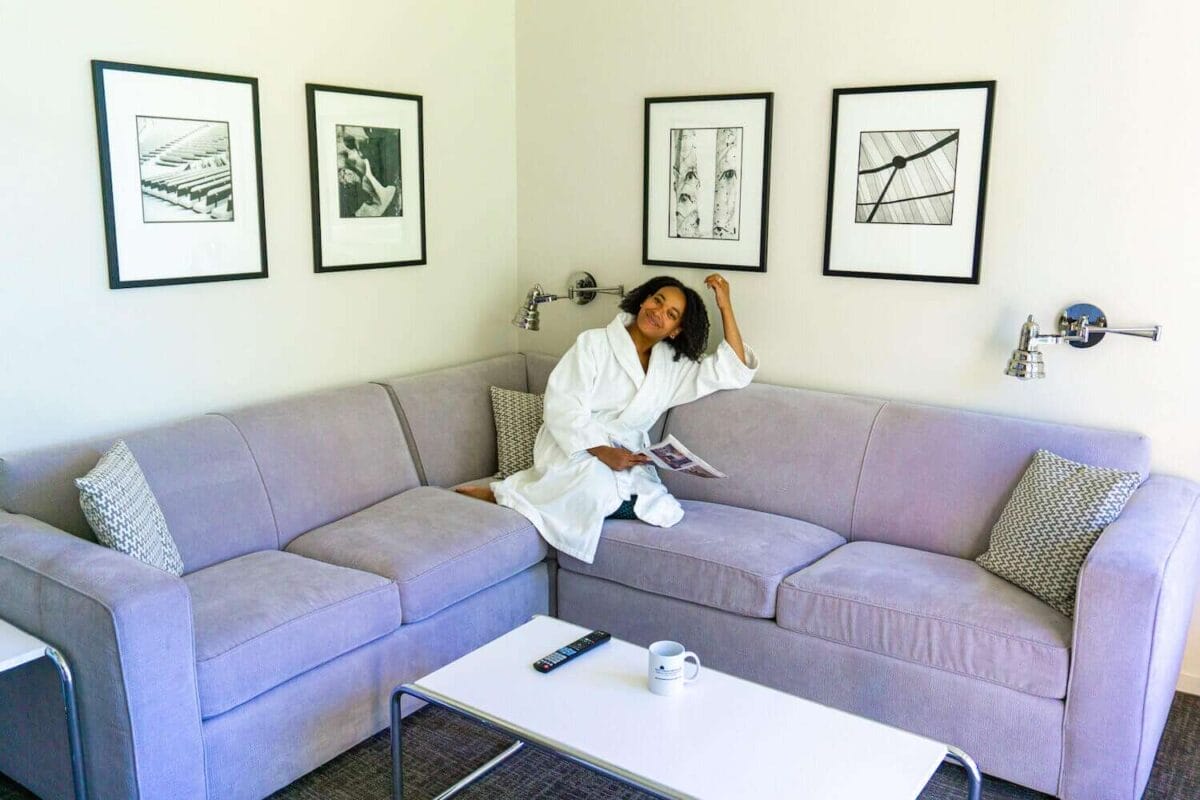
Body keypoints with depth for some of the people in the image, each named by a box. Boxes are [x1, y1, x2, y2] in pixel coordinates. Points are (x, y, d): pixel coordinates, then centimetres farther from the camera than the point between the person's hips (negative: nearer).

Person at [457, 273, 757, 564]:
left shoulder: (673, 366, 9)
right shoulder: (594, 344, -5)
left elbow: (734, 372, 5)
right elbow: (563, 407, -12)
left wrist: (726, 306, 0)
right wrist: (602, 451, -25)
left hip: (625, 457, 6)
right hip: (575, 447, -6)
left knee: (661, 509, -25)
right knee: (598, 489, -38)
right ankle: (502, 493, -17)